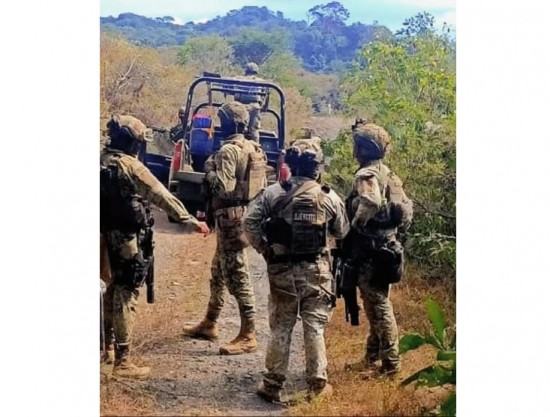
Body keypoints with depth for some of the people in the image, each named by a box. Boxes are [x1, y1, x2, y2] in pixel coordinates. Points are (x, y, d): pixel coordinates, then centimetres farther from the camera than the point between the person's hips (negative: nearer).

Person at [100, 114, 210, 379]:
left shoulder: (101, 160, 6)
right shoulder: (130, 166, -16)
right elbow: (162, 197, -16)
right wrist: (189, 221, -13)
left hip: (105, 235, 8)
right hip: (124, 238, -8)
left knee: (115, 287, 23)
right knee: (126, 294, -4)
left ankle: (109, 345, 35)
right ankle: (122, 362, -2)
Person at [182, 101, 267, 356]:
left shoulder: (228, 151, -17)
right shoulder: (253, 149, 13)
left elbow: (223, 187, -25)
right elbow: (261, 185, 17)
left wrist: (209, 169, -10)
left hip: (230, 218, -10)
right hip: (246, 214, 10)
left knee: (237, 276, -8)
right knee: (218, 271, 20)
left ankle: (248, 336, -5)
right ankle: (210, 324, 31)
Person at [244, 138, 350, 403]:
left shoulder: (273, 192, -5)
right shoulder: (329, 197, -5)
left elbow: (250, 222, -8)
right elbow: (342, 232, 6)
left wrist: (264, 249, 3)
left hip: (281, 269, 1)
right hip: (315, 270, 0)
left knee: (281, 327, 10)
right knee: (315, 327, 9)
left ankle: (274, 385, 14)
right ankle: (317, 385, 16)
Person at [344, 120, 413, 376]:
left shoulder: (367, 175, -16)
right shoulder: (388, 174, 14)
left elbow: (370, 203, -35)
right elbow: (406, 207, 16)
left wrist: (353, 226, -21)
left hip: (370, 250, -10)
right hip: (386, 245, 10)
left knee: (378, 304, -3)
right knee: (376, 302, 17)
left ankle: (390, 362, 3)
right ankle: (372, 357, 28)